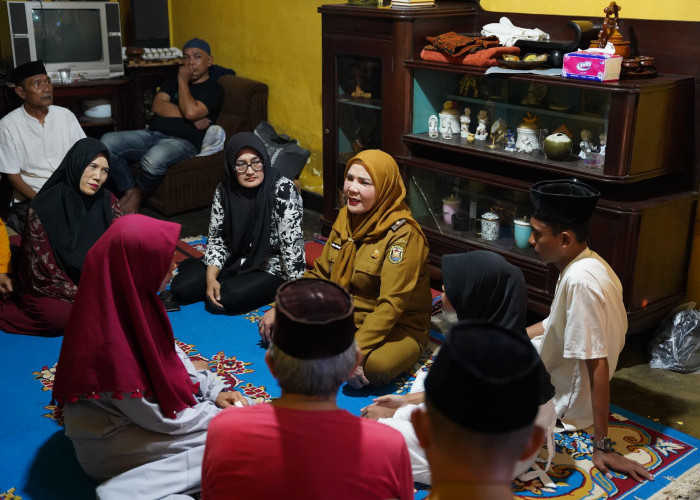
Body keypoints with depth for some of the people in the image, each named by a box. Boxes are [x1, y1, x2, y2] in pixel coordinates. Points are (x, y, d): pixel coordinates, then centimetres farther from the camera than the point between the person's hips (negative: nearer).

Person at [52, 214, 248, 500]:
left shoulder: (129, 298, -11)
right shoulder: (110, 341, -34)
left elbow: (169, 352, 6)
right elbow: (159, 419, -23)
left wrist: (216, 390, -2)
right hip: (107, 442, -8)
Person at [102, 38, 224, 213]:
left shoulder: (213, 88, 6)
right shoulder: (173, 81, 25)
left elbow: (190, 111, -14)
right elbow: (158, 106, 5)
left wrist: (183, 81, 0)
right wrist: (192, 117, -7)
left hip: (183, 142, -6)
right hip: (153, 134, 6)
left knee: (152, 160, -39)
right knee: (107, 141, -17)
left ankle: (138, 195, -7)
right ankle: (128, 191, -10)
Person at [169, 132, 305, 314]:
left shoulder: (283, 190, -22)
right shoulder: (224, 191, -6)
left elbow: (292, 245, -25)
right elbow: (216, 238, 0)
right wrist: (211, 278, -15)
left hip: (272, 268, -5)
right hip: (234, 261, 5)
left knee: (220, 302, -25)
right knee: (181, 287, -10)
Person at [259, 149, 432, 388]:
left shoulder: (403, 234, -21)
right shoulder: (346, 217, 3)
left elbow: (391, 304, -27)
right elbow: (320, 274, 10)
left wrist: (356, 351, -35)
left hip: (397, 327, -5)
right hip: (345, 315, 6)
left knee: (374, 367, -37)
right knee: (279, 325, -9)